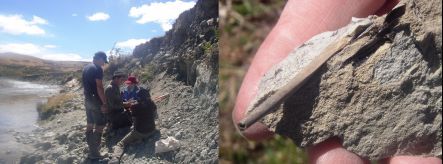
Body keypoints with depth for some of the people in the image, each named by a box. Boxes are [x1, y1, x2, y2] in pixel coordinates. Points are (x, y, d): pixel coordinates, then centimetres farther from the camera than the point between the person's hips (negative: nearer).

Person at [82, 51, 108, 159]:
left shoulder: (86, 68, 12)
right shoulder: (97, 69, -16)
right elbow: (99, 87, -21)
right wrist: (104, 103, -19)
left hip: (87, 100, 9)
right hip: (95, 101, -9)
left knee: (90, 124, 14)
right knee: (100, 125, -4)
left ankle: (91, 148, 23)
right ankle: (94, 152, -4)